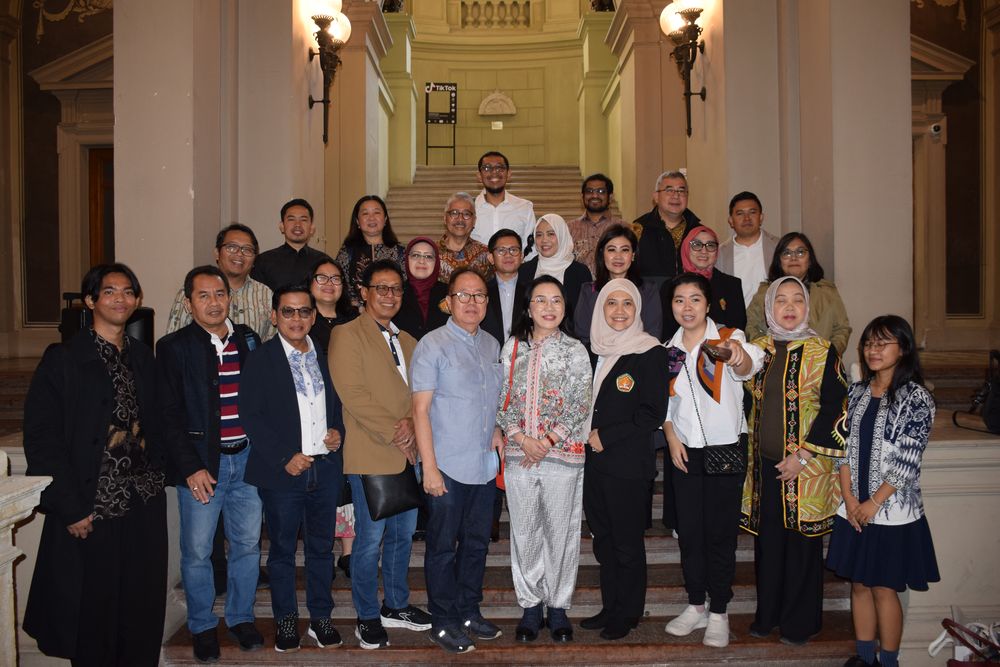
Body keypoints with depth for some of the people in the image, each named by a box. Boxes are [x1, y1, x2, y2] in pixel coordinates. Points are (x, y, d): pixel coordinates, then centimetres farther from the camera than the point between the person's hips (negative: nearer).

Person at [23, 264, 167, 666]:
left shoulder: (143, 359, 10)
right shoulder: (63, 359, -7)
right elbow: (41, 439, -10)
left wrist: (155, 473, 4)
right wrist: (71, 508, -13)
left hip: (144, 503, 5)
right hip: (90, 508, -4)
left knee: (143, 608, 10)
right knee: (94, 608, 7)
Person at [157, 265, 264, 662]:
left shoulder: (248, 340, 8)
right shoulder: (173, 347, -2)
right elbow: (170, 415, -6)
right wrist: (191, 467, -13)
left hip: (247, 458, 3)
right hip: (201, 464, -3)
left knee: (247, 544, 12)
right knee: (197, 551, 5)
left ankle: (241, 617, 29)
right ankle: (202, 626, 24)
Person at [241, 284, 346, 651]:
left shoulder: (326, 356, 9)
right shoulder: (259, 360, -4)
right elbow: (250, 415, -9)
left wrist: (338, 431, -2)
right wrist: (284, 458, -15)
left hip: (326, 467, 3)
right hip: (283, 470, -3)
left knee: (322, 546, 11)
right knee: (282, 549, 9)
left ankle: (320, 617, 24)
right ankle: (285, 620, 23)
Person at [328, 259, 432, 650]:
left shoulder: (407, 341, 17)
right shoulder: (347, 335, -5)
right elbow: (354, 395, -14)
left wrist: (410, 423, -7)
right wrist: (394, 434, -14)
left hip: (408, 453, 7)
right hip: (371, 455, -7)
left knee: (402, 535, 15)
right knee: (370, 540, 0)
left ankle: (396, 606, 30)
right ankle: (368, 617, 16)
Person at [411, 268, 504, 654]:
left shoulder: (491, 345, 10)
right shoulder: (433, 345, -9)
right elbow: (420, 410, -11)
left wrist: (495, 430, 5)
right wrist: (430, 468, -14)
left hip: (485, 465, 6)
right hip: (448, 467, -6)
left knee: (477, 543, 15)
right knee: (443, 547, 6)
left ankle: (469, 612, 30)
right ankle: (443, 622, 19)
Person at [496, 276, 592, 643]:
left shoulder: (575, 351, 1)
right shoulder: (512, 347, 7)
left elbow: (580, 406, -4)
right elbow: (502, 398, 4)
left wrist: (547, 441, -12)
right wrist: (522, 439, -9)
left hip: (563, 453, -2)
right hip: (518, 454, 2)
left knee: (561, 531, 5)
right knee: (523, 531, 8)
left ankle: (558, 606, 20)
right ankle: (531, 605, 22)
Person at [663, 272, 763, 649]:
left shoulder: (728, 339, -8)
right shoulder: (669, 350, 6)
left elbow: (748, 366, -31)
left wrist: (738, 355, -54)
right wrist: (671, 438, -1)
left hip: (725, 449, -4)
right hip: (685, 451, 4)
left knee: (720, 532, 2)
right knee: (689, 530, 9)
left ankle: (719, 613, 16)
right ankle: (695, 606, 25)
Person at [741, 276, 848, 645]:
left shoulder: (822, 352, -5)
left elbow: (835, 408, -9)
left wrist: (803, 455, -14)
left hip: (806, 466, -3)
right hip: (764, 463, 4)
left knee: (802, 540, 4)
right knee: (767, 539, 10)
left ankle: (799, 621, 19)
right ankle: (767, 614, 26)